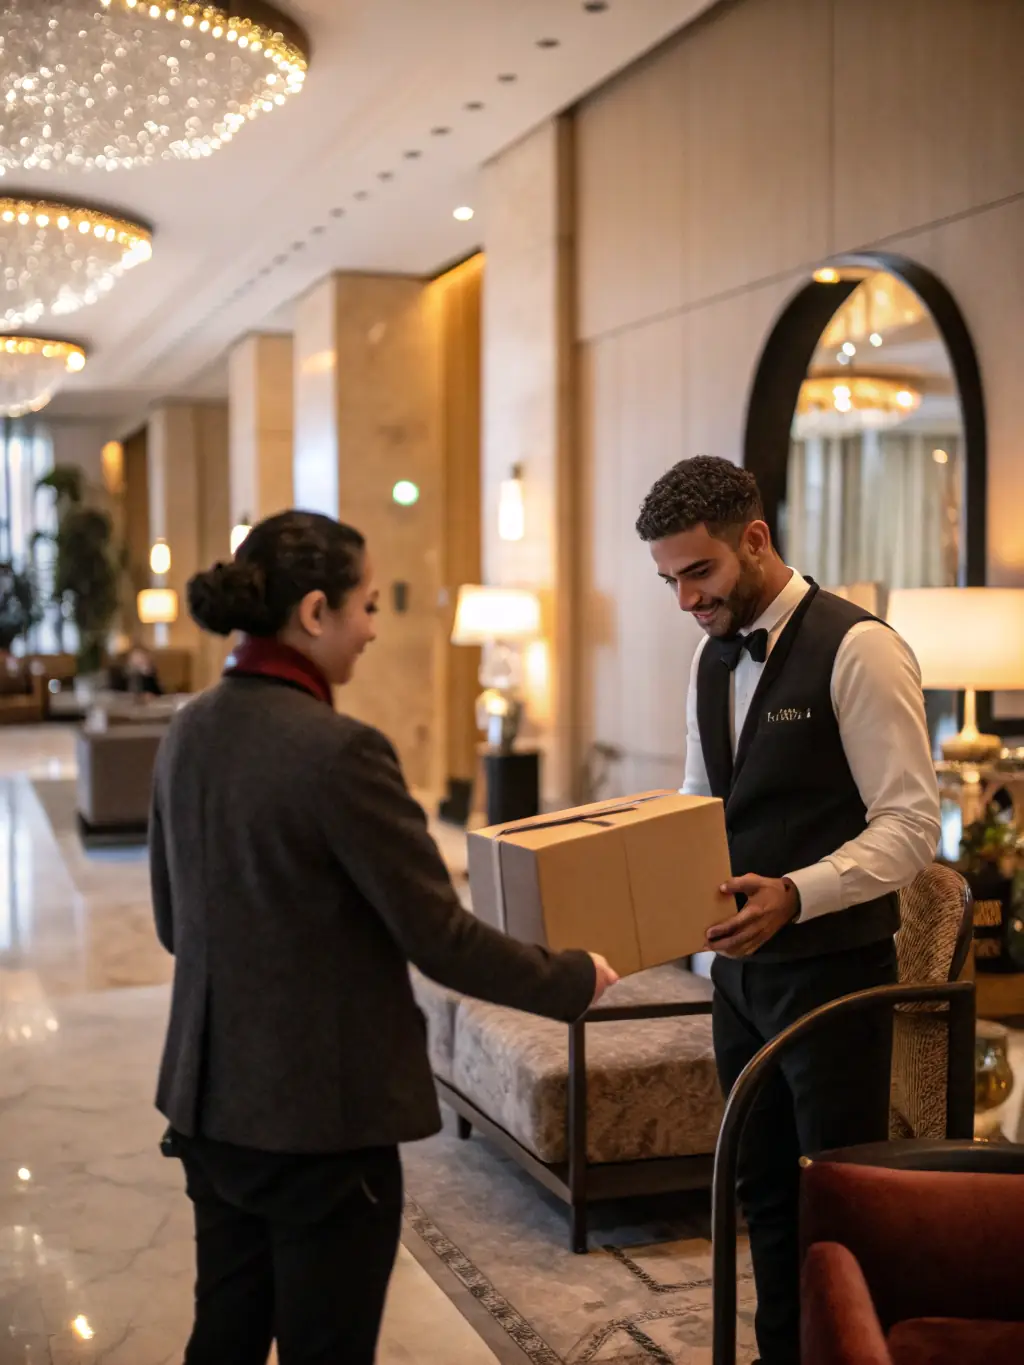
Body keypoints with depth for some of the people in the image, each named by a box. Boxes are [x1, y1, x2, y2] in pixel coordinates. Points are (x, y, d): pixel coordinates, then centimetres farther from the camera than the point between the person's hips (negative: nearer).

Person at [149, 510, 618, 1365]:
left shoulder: (191, 731, 3)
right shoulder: (338, 750, -21)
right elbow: (441, 941, -17)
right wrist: (575, 980, -2)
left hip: (212, 1100, 8)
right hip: (322, 1113, -7)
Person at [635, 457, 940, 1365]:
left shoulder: (857, 649, -14)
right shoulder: (713, 657, 9)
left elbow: (910, 827, -18)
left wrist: (794, 895, -30)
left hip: (833, 972, -7)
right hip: (741, 968, 7)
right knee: (765, 1190, 17)